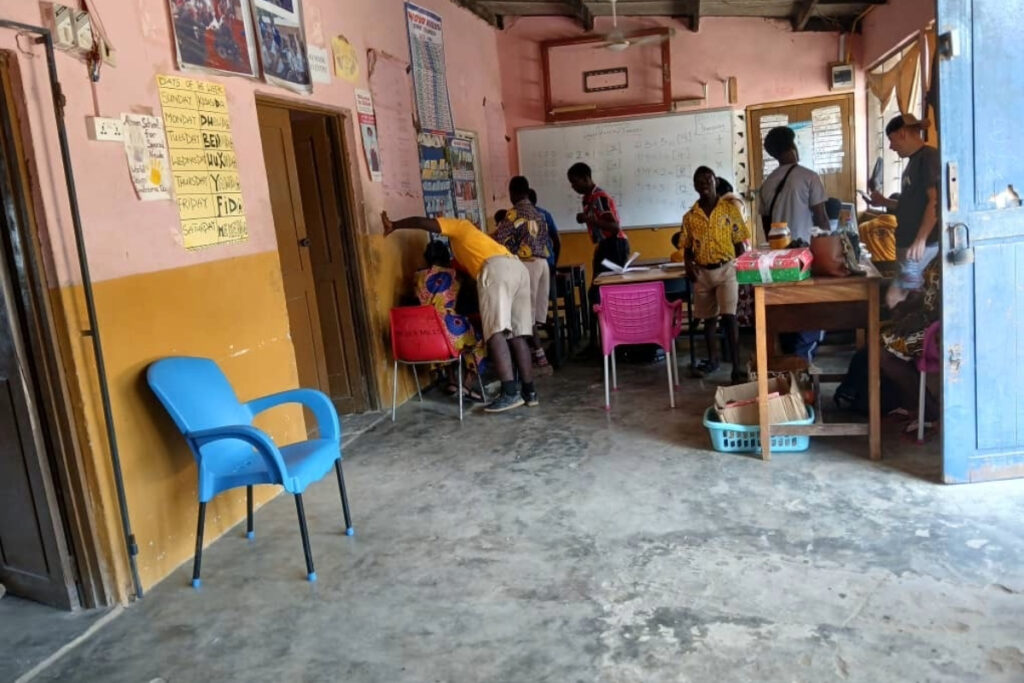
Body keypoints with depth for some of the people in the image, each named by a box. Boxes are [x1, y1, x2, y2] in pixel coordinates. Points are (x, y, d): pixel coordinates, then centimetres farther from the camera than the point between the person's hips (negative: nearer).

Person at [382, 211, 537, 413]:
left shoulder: (459, 226, 24)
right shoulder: (473, 239, 44)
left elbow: (423, 222, 15)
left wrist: (393, 225, 24)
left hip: (496, 269, -9)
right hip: (518, 267, 9)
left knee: (496, 331, -15)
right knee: (517, 335, 7)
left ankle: (510, 393, -24)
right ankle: (530, 392, 5)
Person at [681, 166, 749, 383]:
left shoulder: (730, 208, -2)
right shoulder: (690, 216, 4)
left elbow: (739, 241, 0)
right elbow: (688, 247, 10)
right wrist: (688, 264, -8)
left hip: (726, 269, -3)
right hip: (702, 272, 3)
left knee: (729, 316, -11)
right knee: (708, 318, 14)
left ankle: (736, 367, -9)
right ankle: (712, 359, 30)